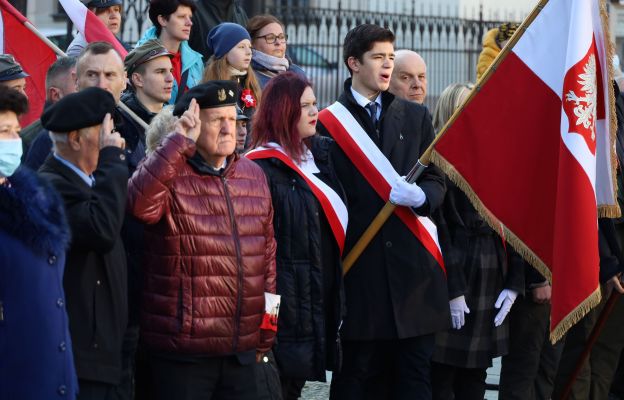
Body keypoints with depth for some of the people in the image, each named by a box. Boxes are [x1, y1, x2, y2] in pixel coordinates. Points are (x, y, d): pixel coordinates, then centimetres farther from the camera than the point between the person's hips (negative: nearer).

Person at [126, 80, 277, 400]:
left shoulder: (253, 175, 12)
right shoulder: (168, 174, -6)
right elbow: (140, 203, -30)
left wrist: (266, 334, 16)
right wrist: (180, 142, -26)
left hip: (242, 349, 6)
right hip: (182, 349, -6)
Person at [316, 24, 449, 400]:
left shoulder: (416, 116, 14)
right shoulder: (328, 123, 2)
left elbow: (437, 181, 11)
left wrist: (421, 196, -12)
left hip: (413, 262, 3)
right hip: (360, 267, -3)